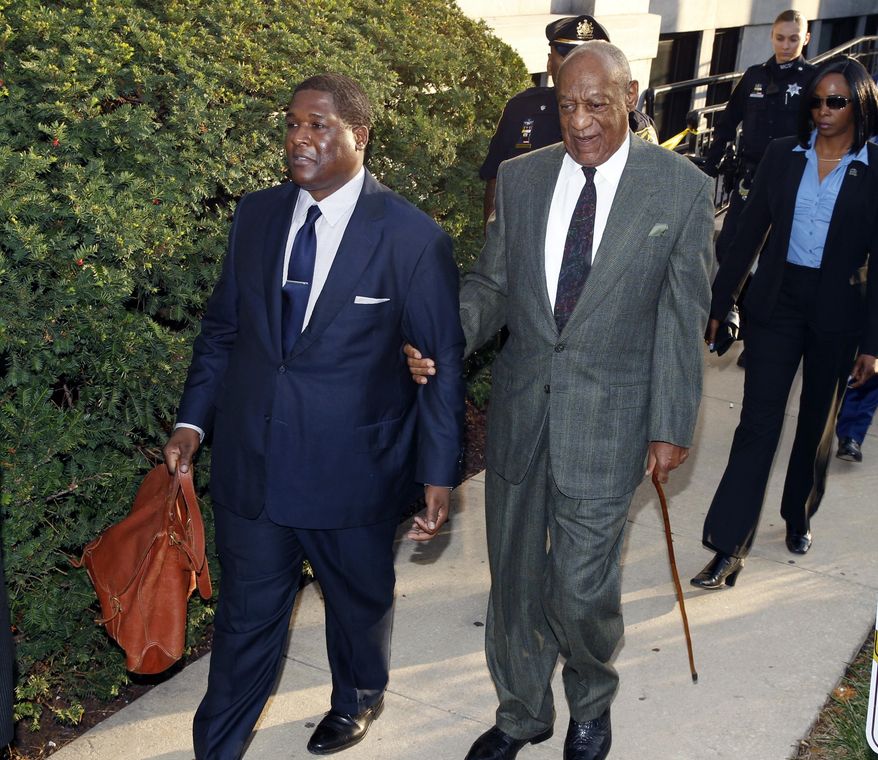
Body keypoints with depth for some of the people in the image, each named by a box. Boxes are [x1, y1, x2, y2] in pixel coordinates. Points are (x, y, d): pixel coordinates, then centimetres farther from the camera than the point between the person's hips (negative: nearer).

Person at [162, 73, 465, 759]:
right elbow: (223, 327, 11)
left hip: (354, 472, -2)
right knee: (247, 617, 14)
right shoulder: (255, 216, 2)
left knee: (361, 600, 21)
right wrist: (193, 419, 2)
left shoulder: (413, 237, -12)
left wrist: (439, 473, -9)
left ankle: (358, 697, 51)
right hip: (250, 464, 3)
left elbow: (444, 362, -8)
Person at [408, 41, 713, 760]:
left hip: (607, 422, -3)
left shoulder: (683, 189, -8)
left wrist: (671, 425, -3)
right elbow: (491, 283, 6)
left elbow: (682, 319, -4)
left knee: (582, 587, 2)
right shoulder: (519, 177, 1)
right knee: (514, 577, 16)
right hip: (520, 410, 4)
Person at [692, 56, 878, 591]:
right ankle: (728, 549, -2)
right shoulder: (783, 155, 1)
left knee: (818, 424, 16)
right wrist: (718, 303, 3)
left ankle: (800, 516, 40)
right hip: (777, 301, 1)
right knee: (758, 423, -4)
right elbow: (750, 233, 4)